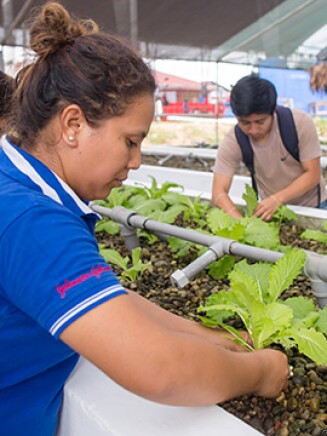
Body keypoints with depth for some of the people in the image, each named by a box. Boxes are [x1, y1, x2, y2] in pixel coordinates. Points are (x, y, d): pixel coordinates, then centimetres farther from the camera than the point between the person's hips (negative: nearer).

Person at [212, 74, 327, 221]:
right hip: (269, 205, 2)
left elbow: (313, 174, -16)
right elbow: (219, 192, -22)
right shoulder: (232, 142, -21)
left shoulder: (300, 122, -23)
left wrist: (277, 199, -30)